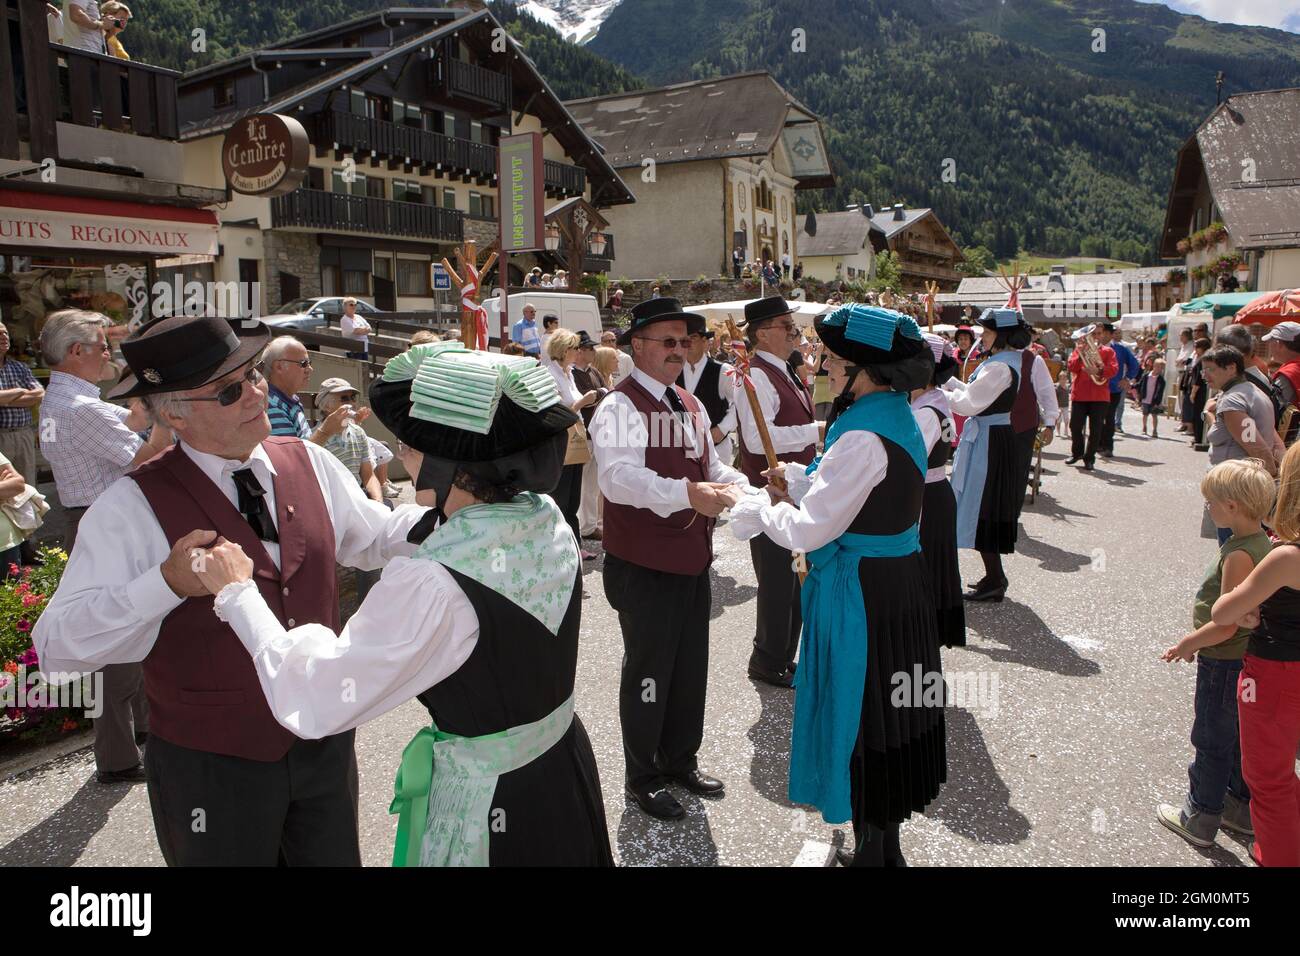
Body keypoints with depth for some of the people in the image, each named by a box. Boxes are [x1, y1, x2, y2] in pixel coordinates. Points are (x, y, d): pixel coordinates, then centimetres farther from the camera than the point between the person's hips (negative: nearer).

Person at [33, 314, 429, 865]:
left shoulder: (310, 464, -2)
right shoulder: (133, 506, -16)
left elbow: (375, 538, 11)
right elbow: (57, 645, -18)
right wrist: (167, 583, -32)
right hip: (210, 767, -4)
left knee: (336, 857, 22)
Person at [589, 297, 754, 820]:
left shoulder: (691, 405, 13)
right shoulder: (620, 406, -16)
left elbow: (711, 466, 14)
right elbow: (617, 476, -32)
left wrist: (738, 484, -8)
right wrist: (686, 492, -44)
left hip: (693, 561, 8)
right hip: (644, 567, -8)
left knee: (691, 668, 20)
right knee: (648, 673, 7)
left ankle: (680, 761, 41)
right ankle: (643, 779, 27)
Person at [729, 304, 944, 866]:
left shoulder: (864, 435, -24)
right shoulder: (899, 418, 6)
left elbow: (811, 529, -22)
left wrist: (755, 510, -7)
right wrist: (799, 478, 14)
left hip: (861, 593, -10)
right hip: (899, 582, 10)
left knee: (859, 715, 7)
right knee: (889, 710, 20)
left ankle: (873, 849, 25)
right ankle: (885, 844, 38)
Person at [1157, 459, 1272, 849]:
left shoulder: (1239, 555, -27)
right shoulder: (1262, 543, 2)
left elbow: (1226, 626, -27)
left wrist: (1186, 645, -13)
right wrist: (1198, 640, 16)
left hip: (1224, 664, -9)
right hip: (1245, 659, 9)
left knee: (1212, 742, 6)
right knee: (1238, 738, 21)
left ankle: (1200, 818, 21)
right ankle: (1243, 808, 35)